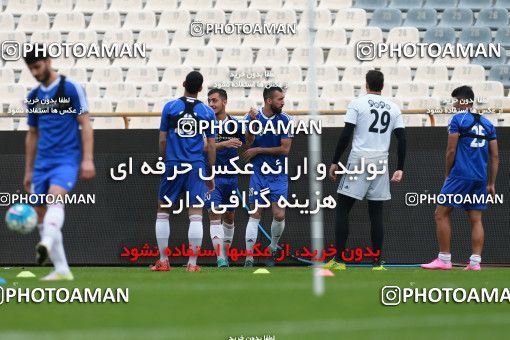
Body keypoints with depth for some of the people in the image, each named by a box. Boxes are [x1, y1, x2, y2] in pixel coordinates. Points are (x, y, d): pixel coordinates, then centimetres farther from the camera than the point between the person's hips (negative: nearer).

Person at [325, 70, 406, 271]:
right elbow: (401, 139, 5)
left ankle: (339, 260, -4)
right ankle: (377, 263, 4)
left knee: (342, 209, 2)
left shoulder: (357, 104, -3)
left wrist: (335, 162, -3)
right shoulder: (394, 108, 9)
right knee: (376, 213, 8)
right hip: (381, 164, 4)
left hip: (359, 161, -4)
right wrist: (399, 169, 10)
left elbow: (346, 135, -8)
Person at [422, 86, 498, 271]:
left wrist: (447, 174, 6)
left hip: (460, 176, -6)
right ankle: (475, 261, 0)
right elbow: (495, 156, 12)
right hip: (480, 178, 6)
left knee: (441, 214, 1)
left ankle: (444, 259, -2)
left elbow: (451, 151, -7)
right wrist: (491, 184, 15)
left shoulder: (458, 119, -4)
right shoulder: (487, 124, 14)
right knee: (476, 219, 7)